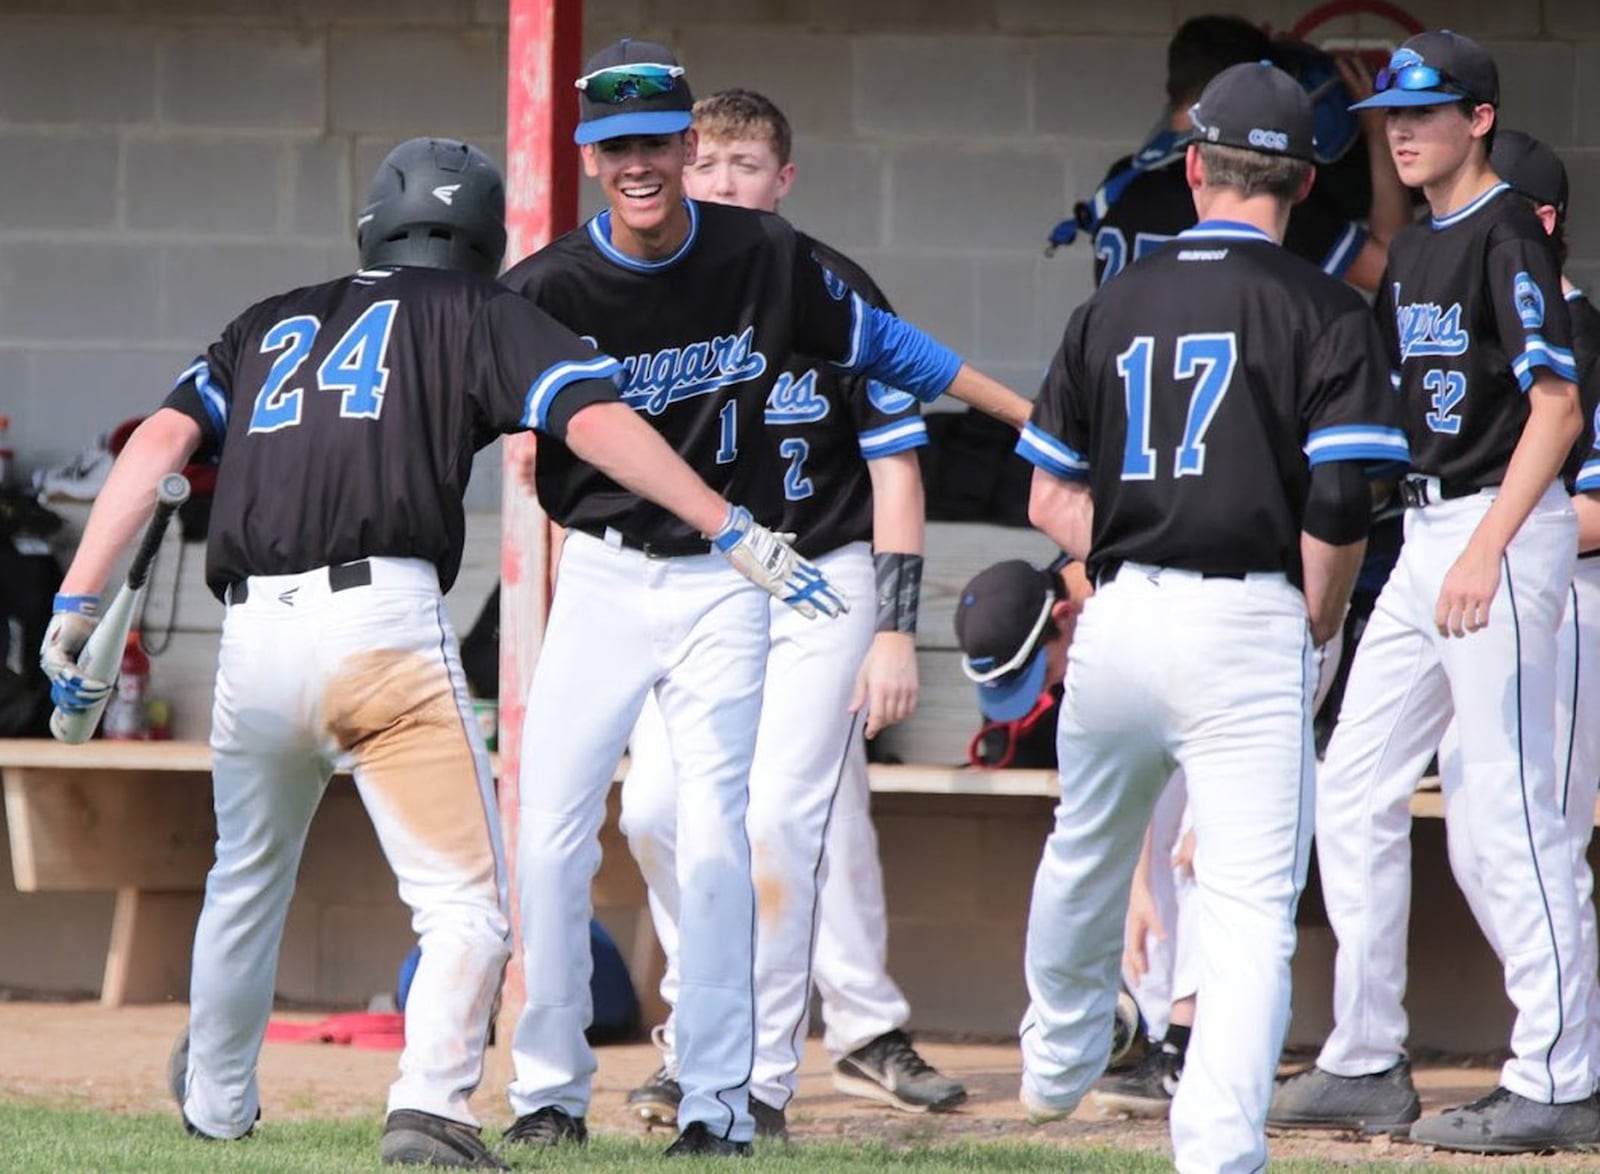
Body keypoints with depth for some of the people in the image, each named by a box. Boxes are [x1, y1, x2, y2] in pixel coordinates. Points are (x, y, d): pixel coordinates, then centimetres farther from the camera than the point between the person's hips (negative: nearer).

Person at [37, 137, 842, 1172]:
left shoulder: (271, 325, 25)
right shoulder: (476, 313, 13)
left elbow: (163, 440, 12)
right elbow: (597, 422, -1)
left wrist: (79, 602, 8)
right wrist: (731, 531, -3)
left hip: (252, 640, 5)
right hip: (382, 622, -5)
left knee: (246, 881, 26)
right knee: (468, 900, -4)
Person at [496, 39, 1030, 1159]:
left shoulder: (767, 257, -5)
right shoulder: (548, 289, -10)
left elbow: (881, 345, 10)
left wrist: (1033, 415, 12)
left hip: (726, 583, 0)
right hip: (601, 576, 0)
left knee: (714, 840, -6)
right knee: (552, 835, -3)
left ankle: (719, 1101, 0)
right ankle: (551, 1089, 11)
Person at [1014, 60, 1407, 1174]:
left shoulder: (1115, 302, 11)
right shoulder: (1325, 310, -3)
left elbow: (1052, 499, 12)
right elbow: (1340, 506, -11)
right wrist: (1314, 629, 2)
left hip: (1116, 621, 5)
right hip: (1249, 631, -5)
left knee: (1084, 863, 26)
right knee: (1252, 907, -8)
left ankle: (1058, 1066, 46)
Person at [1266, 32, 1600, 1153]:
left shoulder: (1509, 235, -11)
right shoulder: (1414, 250, 16)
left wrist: (1486, 549, -26)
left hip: (1504, 527, -10)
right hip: (1425, 534, 10)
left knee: (1510, 808, -9)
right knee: (1356, 792, 9)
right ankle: (1368, 1063, 15)